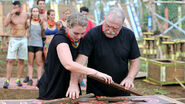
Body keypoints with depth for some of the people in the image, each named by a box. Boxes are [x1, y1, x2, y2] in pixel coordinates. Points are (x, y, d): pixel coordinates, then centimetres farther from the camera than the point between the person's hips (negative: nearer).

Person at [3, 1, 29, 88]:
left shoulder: (25, 15, 7)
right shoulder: (10, 15, -3)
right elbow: (5, 24, -21)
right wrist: (11, 13, -23)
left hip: (23, 39, 3)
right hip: (13, 39, -3)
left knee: (21, 61, 5)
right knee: (10, 60, -9)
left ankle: (18, 79, 14)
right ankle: (7, 80, -6)